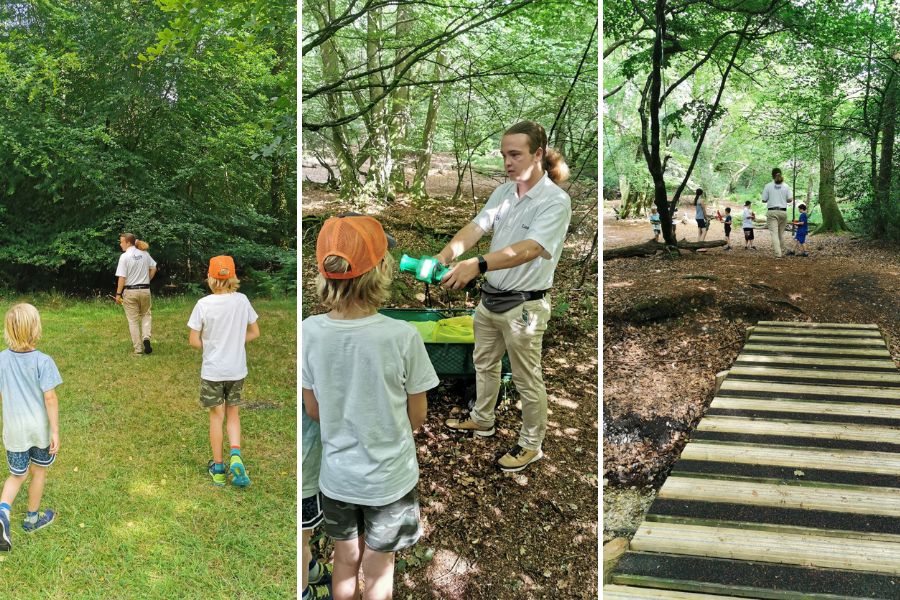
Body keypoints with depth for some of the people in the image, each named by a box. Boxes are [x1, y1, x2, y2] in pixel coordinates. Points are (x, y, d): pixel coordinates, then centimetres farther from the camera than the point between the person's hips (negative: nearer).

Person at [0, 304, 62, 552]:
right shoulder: (43, 361, -18)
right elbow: (50, 398, -18)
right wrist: (55, 431, -10)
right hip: (40, 428, -3)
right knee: (39, 471, 18)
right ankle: (32, 518, 34)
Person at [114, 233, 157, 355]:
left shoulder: (125, 256, -13)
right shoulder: (144, 253, 2)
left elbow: (122, 277, -15)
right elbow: (153, 268, 9)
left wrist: (118, 294, -9)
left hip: (130, 291, -4)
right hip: (145, 290, 4)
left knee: (133, 320, 7)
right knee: (146, 315, 21)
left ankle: (138, 348, 10)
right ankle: (146, 337, -3)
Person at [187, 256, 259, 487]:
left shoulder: (203, 304, -14)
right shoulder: (242, 300, -6)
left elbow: (193, 340, -9)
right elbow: (254, 332, 3)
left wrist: (210, 347, 8)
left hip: (212, 371, -2)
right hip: (237, 370, 2)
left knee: (216, 417, 11)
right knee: (233, 415, 16)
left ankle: (218, 468, 19)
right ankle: (236, 456, -4)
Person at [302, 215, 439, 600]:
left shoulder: (310, 333, -17)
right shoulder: (402, 336, -25)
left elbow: (314, 411, -3)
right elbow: (418, 417, -10)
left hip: (336, 476, 3)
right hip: (389, 478, -2)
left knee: (346, 561, 25)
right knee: (378, 569, 20)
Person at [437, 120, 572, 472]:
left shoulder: (556, 200, -20)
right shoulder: (503, 192, 3)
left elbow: (529, 249, -33)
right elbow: (476, 227, -7)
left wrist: (477, 265, -45)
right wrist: (446, 254, -27)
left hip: (524, 304, -8)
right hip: (491, 297, 8)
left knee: (527, 380, 7)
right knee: (484, 363, 25)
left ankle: (531, 444, 26)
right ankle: (482, 420, 47)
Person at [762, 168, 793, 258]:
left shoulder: (768, 186, -3)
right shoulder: (786, 186, 1)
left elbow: (764, 200, -2)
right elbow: (790, 199, 0)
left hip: (772, 212, -2)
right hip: (783, 211, 2)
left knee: (774, 233, -6)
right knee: (781, 233, 15)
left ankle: (778, 254, -15)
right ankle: (777, 249, 24)